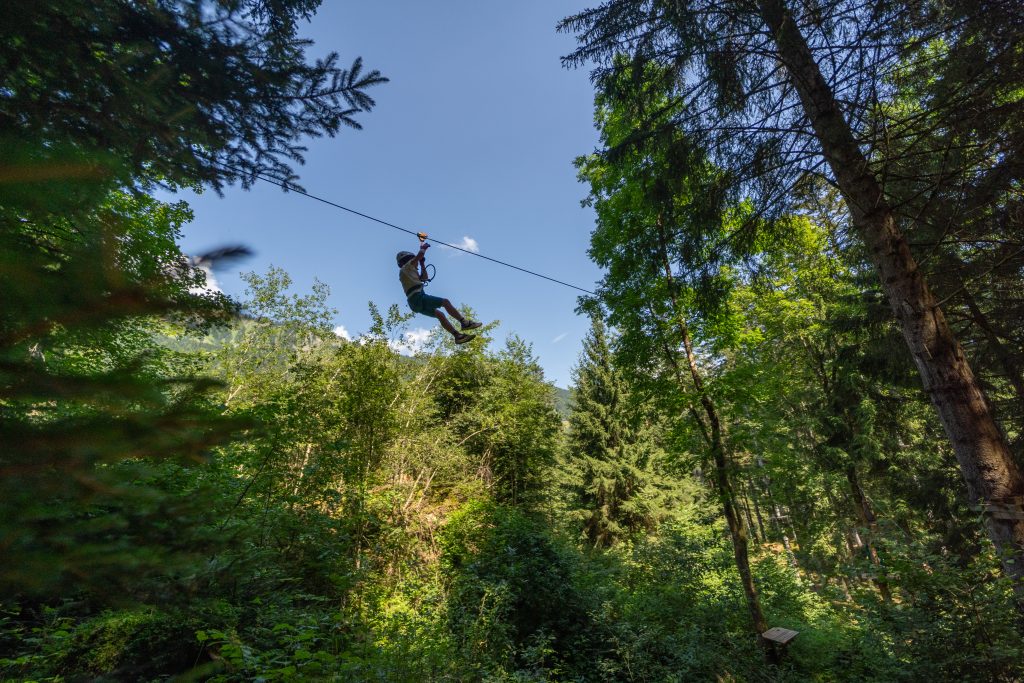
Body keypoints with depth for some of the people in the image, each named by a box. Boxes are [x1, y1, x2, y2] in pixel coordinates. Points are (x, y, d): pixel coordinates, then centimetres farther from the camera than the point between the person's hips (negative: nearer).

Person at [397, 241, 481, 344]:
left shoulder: (407, 273, 30)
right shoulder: (406, 267, 4)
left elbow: (424, 278, 35)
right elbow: (419, 255, -5)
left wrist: (421, 263, 32)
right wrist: (423, 248, 16)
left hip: (416, 304, 9)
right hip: (418, 298, -9)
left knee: (440, 314, 9)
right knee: (445, 302, -10)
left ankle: (458, 335, 3)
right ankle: (465, 323, -12)